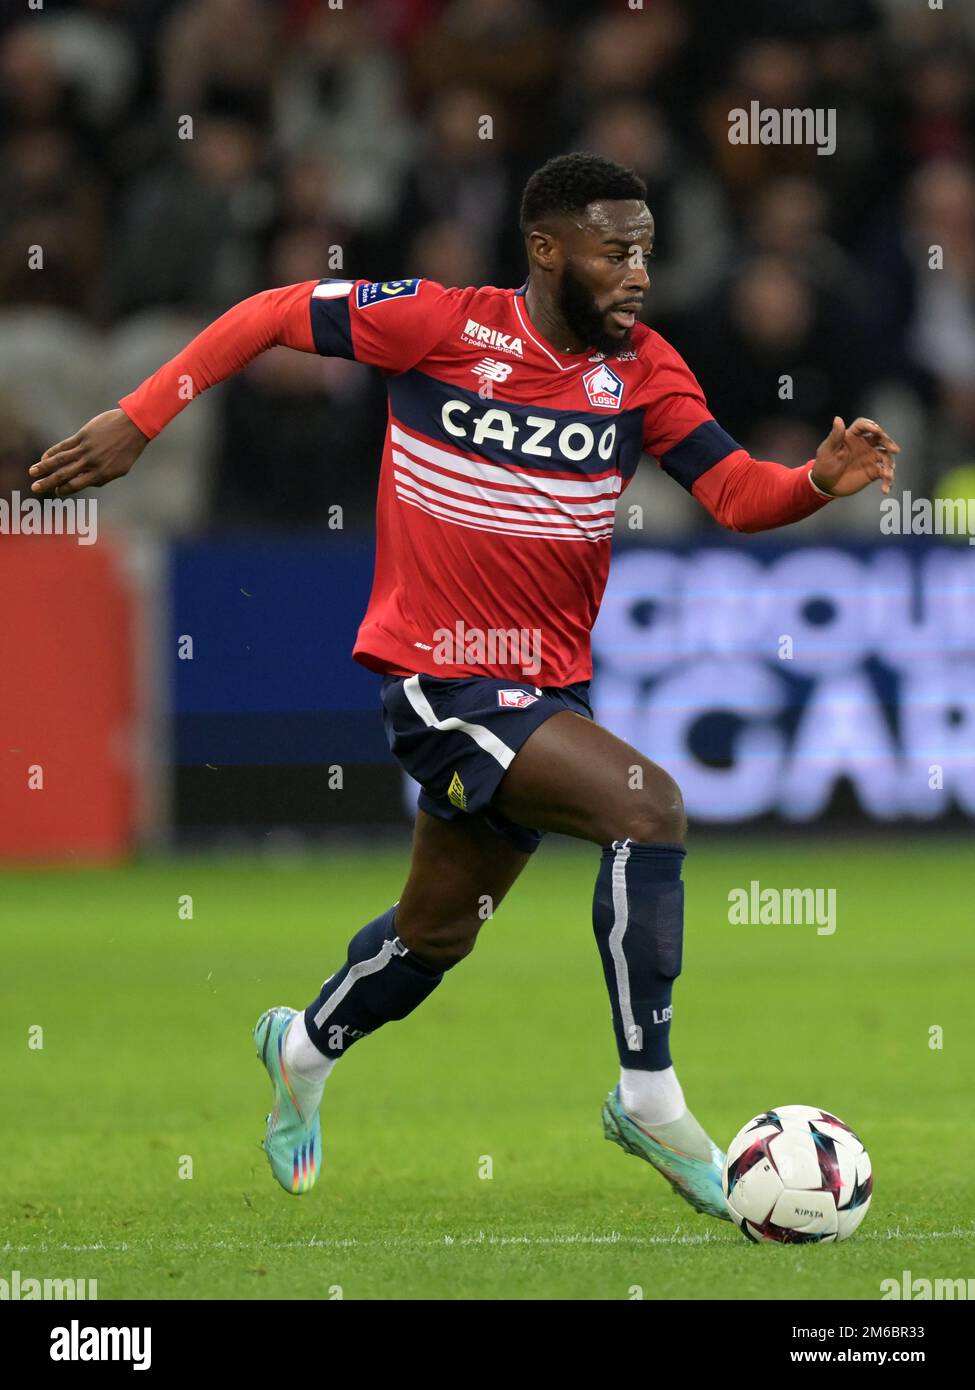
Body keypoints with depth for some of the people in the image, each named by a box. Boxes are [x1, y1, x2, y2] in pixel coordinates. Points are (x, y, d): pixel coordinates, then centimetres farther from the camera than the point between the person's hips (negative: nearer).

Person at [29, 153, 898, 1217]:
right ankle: (649, 1097, -18)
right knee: (648, 806, -25)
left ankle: (305, 1050, 51)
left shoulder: (642, 369, -1)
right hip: (438, 680, -6)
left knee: (436, 933, 22)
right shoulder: (441, 326, -13)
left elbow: (737, 493, -8)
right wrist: (136, 421, -7)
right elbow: (271, 316, -3)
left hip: (545, 688, 6)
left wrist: (821, 481, -30)